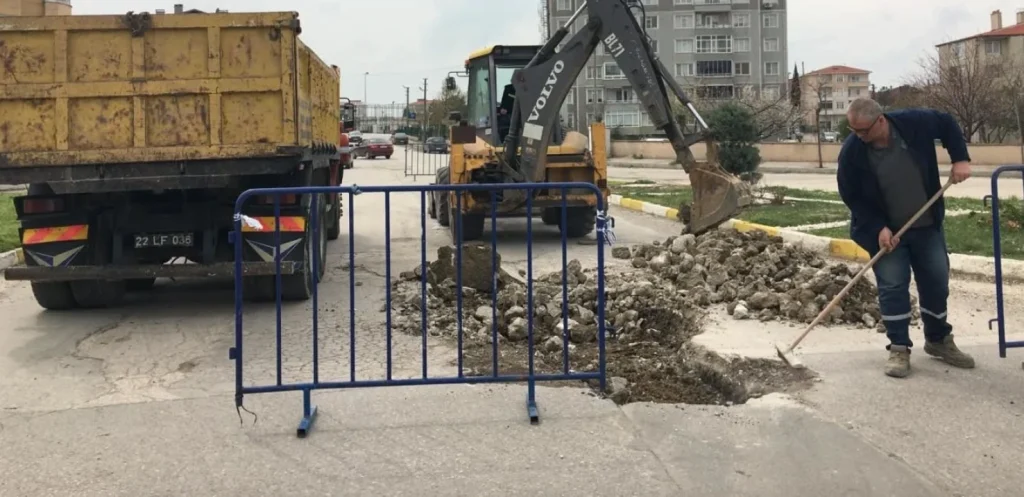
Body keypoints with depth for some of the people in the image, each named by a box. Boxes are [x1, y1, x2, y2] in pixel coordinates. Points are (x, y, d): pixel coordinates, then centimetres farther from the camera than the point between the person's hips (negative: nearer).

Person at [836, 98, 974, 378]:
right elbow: (851, 197, -13)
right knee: (892, 287, -5)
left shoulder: (915, 123, -18)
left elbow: (947, 124, 3)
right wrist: (878, 228, -21)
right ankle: (899, 349, 6)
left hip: (927, 225, 3)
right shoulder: (852, 152, -21)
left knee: (937, 281, 10)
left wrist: (960, 159, -9)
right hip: (885, 231, -2)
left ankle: (939, 340, 28)